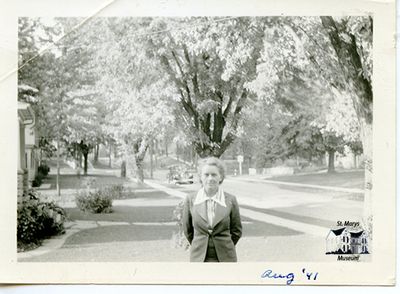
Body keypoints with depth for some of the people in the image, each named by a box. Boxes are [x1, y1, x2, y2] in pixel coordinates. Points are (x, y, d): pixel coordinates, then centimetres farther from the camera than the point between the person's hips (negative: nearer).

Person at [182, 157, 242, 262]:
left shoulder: (230, 200, -3)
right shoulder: (190, 200, -1)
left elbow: (237, 230, 8)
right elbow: (187, 230, 10)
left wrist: (224, 247, 10)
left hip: (225, 258, 0)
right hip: (199, 257, 0)